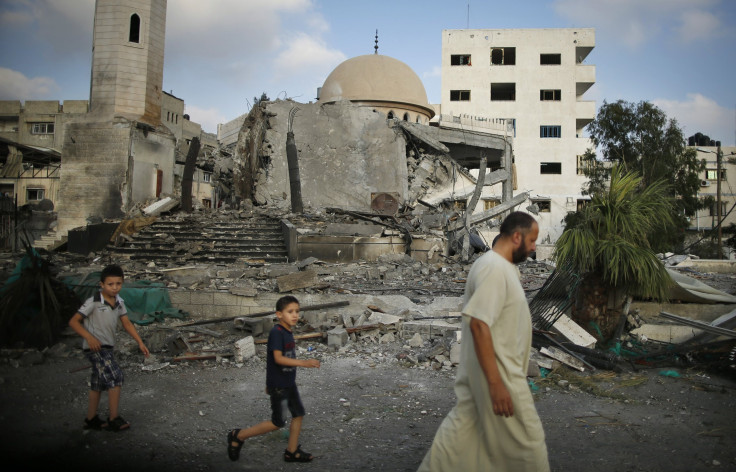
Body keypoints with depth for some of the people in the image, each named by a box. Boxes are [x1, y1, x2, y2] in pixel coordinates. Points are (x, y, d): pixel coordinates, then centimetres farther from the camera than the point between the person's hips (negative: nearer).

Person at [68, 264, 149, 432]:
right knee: (115, 377, -16)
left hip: (107, 348, 8)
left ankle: (91, 420, 29)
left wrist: (140, 342, 5)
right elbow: (73, 321, -13)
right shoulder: (93, 302, -16)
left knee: (98, 384, 16)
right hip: (95, 347, -8)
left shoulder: (119, 302, 5)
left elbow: (127, 323, 11)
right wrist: (89, 337, -25)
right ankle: (114, 419, -9)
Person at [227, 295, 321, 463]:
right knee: (277, 422, 1)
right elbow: (278, 358, -29)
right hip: (278, 386, -9)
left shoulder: (288, 333, 7)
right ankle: (238, 436, 14)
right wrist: (303, 363, -36)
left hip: (289, 383, 9)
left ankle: (292, 451, 25)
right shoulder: (276, 333, -21)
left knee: (298, 413, 11)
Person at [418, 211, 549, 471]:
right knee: (526, 437, 5)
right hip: (497, 371, -10)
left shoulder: (502, 266, 11)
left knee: (463, 424, 18)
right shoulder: (493, 268, -23)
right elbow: (479, 324, -29)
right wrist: (495, 382, -28)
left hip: (481, 367, 10)